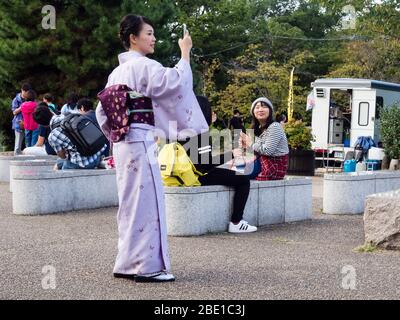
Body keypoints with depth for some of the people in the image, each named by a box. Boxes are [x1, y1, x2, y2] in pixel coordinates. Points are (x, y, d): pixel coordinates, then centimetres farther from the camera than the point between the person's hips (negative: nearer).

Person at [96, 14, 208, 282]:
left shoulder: (118, 71, 16)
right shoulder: (144, 66, -10)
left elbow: (102, 111, 18)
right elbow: (177, 82, -22)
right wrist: (185, 52, -10)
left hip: (123, 143, 9)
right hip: (141, 142, -9)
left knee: (132, 202, 13)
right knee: (146, 202, -6)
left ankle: (128, 263, 18)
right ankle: (147, 266, -3)